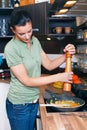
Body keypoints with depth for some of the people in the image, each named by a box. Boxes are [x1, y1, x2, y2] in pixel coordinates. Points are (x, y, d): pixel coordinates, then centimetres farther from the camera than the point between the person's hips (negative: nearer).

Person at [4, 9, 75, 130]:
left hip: (34, 100, 6)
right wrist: (58, 77, -22)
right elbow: (27, 81, -22)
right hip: (19, 105, -6)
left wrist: (66, 55, -15)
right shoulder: (11, 48, -21)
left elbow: (49, 65, 3)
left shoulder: (35, 41, -2)